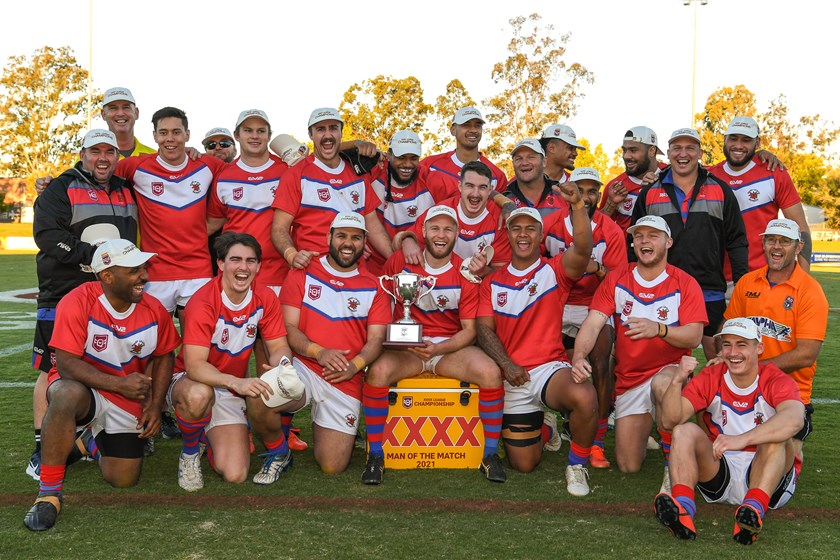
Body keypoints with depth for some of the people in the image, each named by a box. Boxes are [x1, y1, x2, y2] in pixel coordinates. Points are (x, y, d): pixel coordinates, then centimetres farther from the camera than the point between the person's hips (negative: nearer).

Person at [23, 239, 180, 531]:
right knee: (67, 394, -41)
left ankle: (93, 441, 35)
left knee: (123, 480, -2)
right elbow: (66, 364, -25)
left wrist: (155, 405, -3)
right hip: (82, 388, -4)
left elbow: (163, 357, 7)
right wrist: (119, 383, -32)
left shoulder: (154, 310, -8)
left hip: (127, 399, 4)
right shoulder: (78, 302, -22)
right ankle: (49, 491, -24)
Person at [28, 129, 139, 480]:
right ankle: (43, 449, 4)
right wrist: (95, 255, -20)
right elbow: (47, 235, -13)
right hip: (62, 296, -5)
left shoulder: (126, 192, 17)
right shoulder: (61, 190, -1)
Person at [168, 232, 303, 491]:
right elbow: (194, 365, -31)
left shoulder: (265, 298, -7)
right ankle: (190, 452, -9)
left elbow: (279, 346, -2)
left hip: (233, 391, 3)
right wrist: (236, 382, -48)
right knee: (198, 394, -41)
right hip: (191, 383, -2)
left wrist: (280, 362, -28)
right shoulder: (203, 302, -23)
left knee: (234, 475, -20)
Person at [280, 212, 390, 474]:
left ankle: (321, 427, 31)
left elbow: (376, 340, 2)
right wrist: (319, 352, -20)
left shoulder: (373, 287, 9)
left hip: (345, 382, 1)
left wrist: (355, 365, -19)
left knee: (333, 466, -6)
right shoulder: (303, 273, 5)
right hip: (302, 367, -1)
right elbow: (288, 327, -2)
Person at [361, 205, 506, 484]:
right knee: (378, 370, -32)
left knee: (491, 372, -28)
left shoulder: (465, 274, -4)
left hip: (450, 347, 0)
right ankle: (375, 455, -16)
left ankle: (491, 454, -9)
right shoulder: (400, 261, -2)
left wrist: (437, 349, -21)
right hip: (405, 346, 0)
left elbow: (469, 330, -4)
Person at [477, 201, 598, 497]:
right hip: (513, 379, 3)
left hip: (550, 367, -3)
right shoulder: (492, 282, 11)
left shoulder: (555, 270, 1)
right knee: (524, 464, 5)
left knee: (584, 398, -38)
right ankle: (541, 424, 40)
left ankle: (577, 465, -10)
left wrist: (577, 205, -35)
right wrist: (506, 364, -13)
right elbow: (485, 329, 3)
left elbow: (582, 250, -21)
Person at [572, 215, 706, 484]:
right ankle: (643, 428, 36)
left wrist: (658, 328, -36)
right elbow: (592, 323, -11)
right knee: (628, 465, 0)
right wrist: (579, 355, -32)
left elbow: (693, 337, -17)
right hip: (628, 379, 3)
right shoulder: (616, 280, 0)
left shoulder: (685, 284, -6)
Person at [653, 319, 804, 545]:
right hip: (720, 473, 2)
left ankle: (755, 508, -47)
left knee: (777, 436, -28)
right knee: (685, 431, -20)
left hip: (766, 477, -2)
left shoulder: (777, 381, -8)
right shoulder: (709, 378, 0)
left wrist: (742, 439, -47)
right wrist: (677, 381, -30)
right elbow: (670, 421, -12)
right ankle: (683, 507, -41)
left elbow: (794, 420, -33)